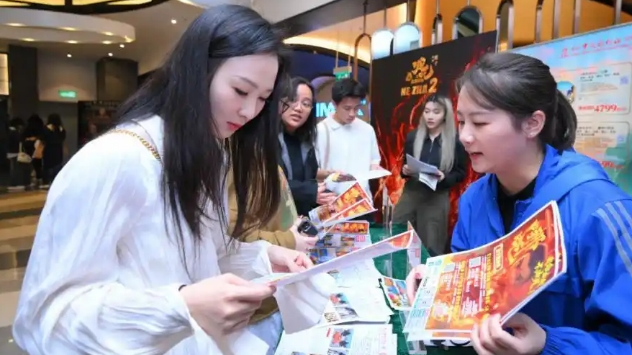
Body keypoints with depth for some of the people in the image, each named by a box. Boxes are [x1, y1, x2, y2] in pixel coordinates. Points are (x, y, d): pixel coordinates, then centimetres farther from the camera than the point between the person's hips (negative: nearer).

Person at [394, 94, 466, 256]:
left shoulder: (456, 141, -5)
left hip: (437, 198, -3)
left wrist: (444, 178, -18)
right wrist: (405, 170, -7)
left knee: (431, 248, 4)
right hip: (410, 193, 3)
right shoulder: (412, 136, 5)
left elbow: (461, 174, 1)